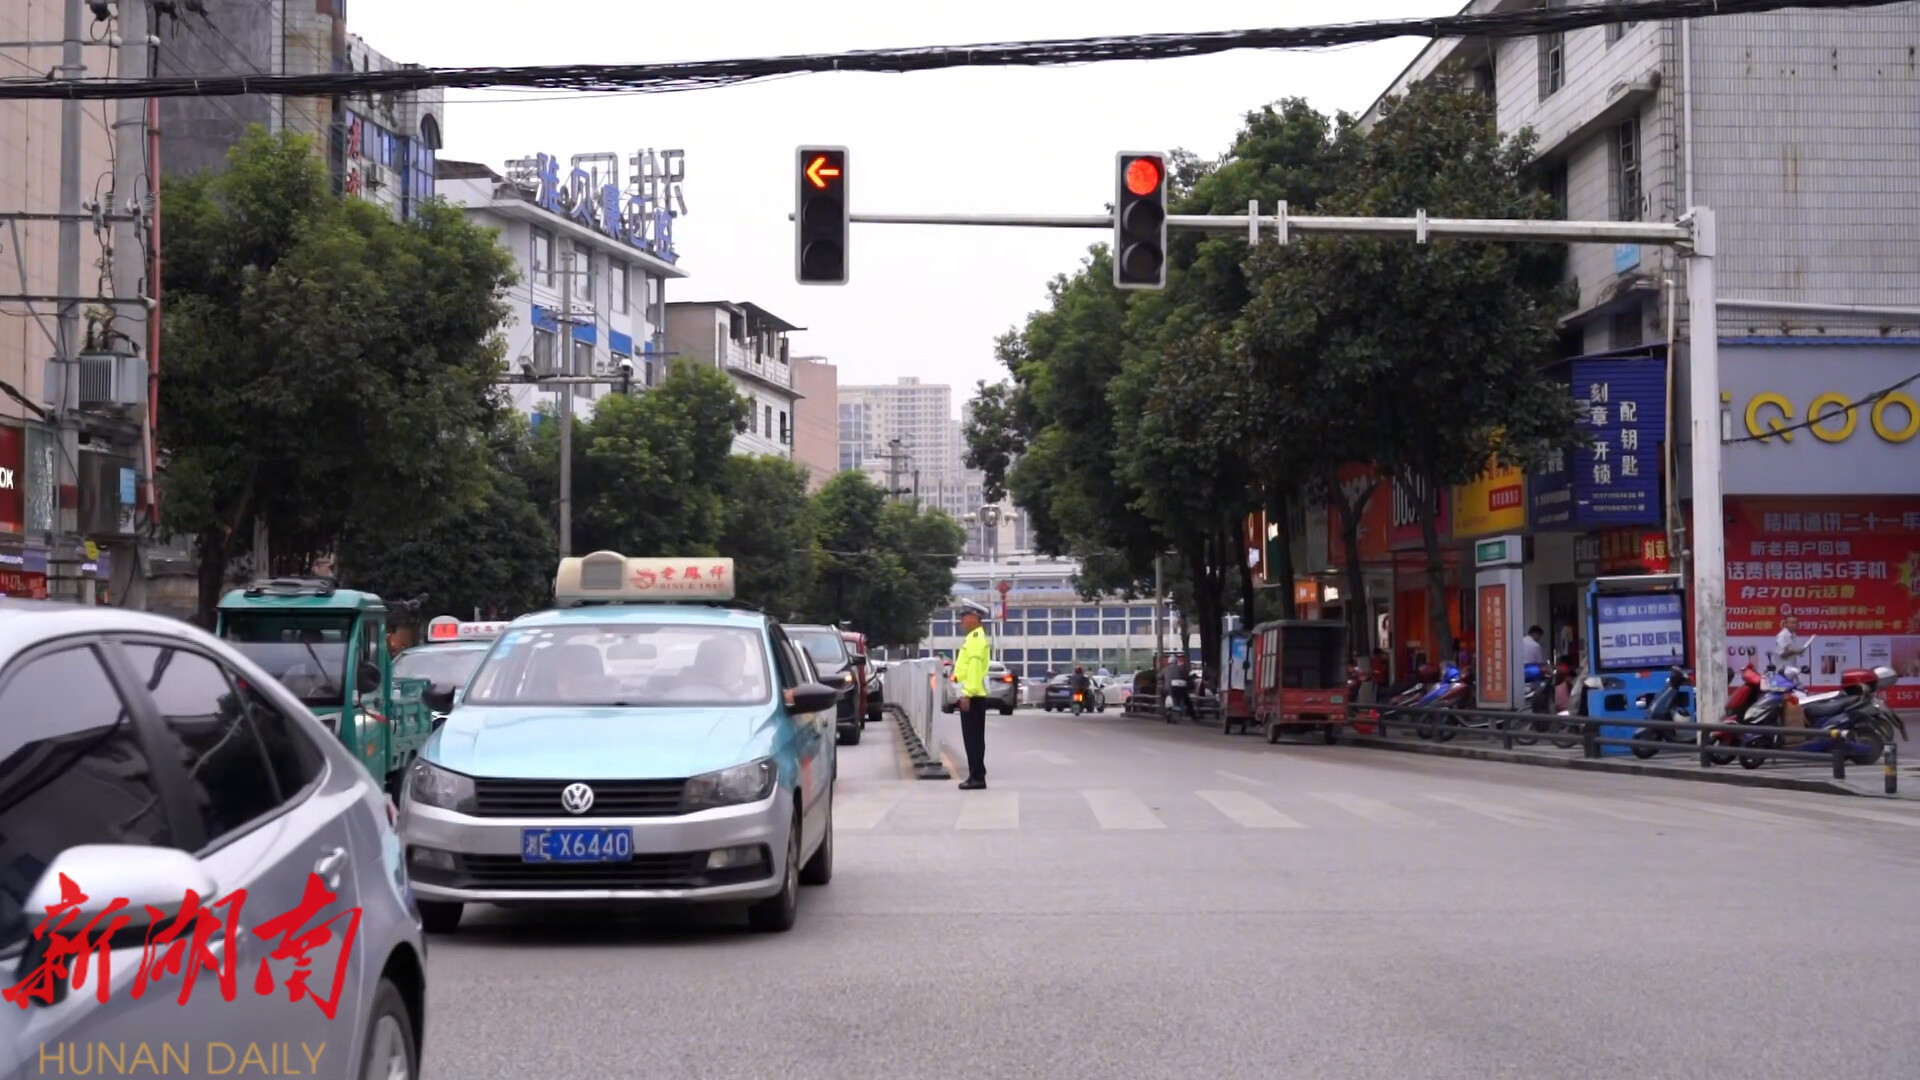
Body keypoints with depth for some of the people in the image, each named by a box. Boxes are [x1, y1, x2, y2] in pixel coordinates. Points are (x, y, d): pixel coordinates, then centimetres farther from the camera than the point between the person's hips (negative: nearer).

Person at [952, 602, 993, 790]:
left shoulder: (976, 639, -14)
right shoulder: (974, 637, 18)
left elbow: (975, 668, -22)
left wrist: (967, 694, -24)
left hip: (972, 696, -10)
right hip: (972, 695, 10)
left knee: (973, 737, -9)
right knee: (973, 737, 11)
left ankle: (977, 777, -9)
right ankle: (976, 776, 14)